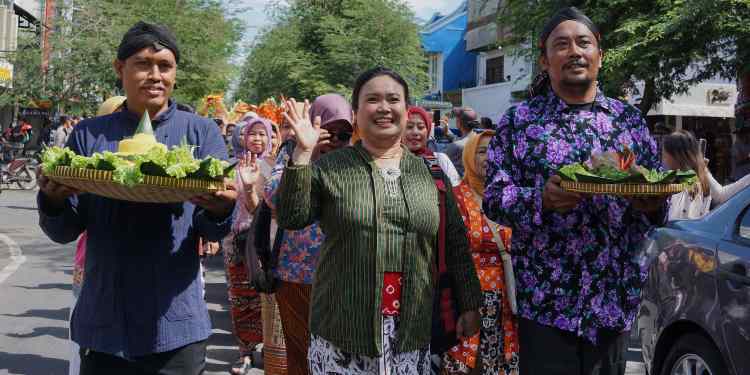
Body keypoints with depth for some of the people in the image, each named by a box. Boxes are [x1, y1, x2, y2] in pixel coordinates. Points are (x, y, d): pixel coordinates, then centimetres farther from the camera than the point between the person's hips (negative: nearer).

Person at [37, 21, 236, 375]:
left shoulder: (201, 132, 0)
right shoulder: (88, 135, 3)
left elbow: (212, 232, -3)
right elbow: (65, 232, 4)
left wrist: (219, 211, -25)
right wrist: (53, 200, -18)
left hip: (175, 326, -1)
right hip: (102, 325, 1)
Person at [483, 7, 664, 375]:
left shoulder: (630, 119, 8)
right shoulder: (519, 120, 0)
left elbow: (656, 191, 10)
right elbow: (494, 196, -3)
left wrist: (652, 206, -13)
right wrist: (540, 199, -23)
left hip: (615, 295, 3)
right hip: (544, 298, -2)